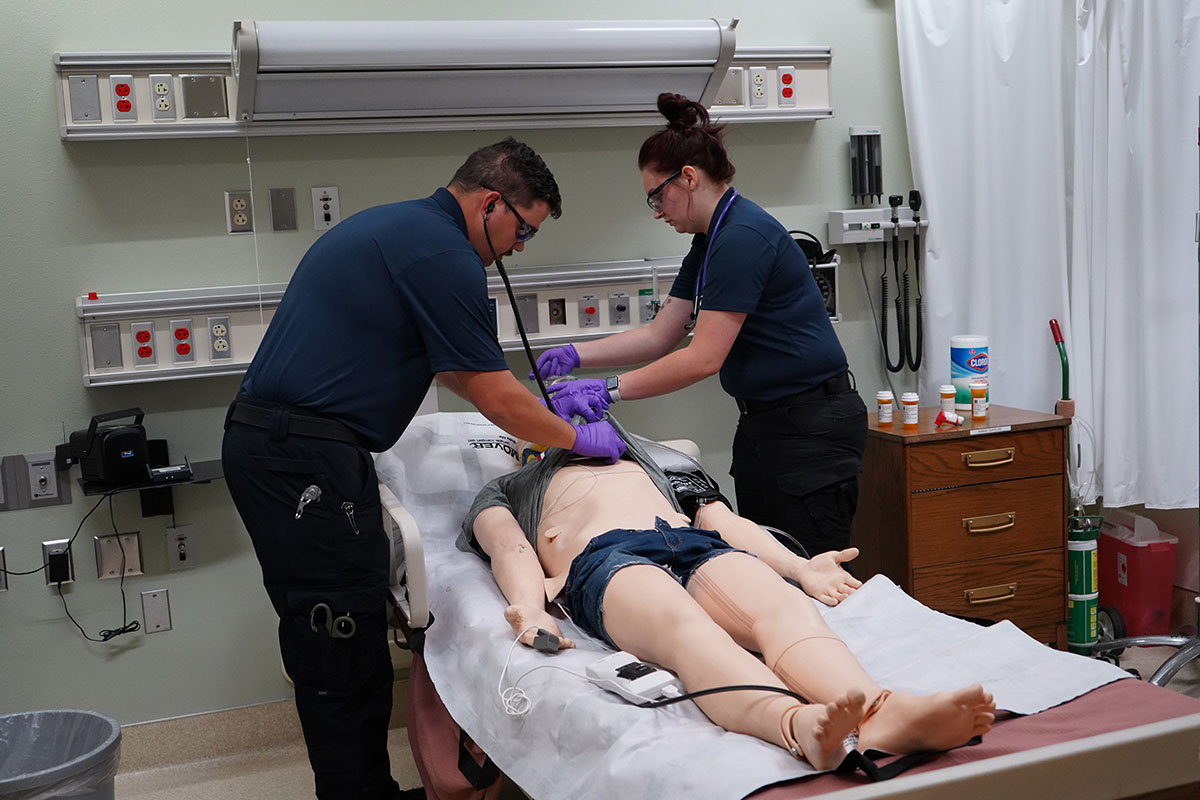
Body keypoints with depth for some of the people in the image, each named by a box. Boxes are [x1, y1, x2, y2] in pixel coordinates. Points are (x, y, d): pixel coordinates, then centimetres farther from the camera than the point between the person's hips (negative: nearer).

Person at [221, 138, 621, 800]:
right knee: (343, 653, -4)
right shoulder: (443, 255, -12)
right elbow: (497, 401, -9)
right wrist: (578, 438, 7)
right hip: (305, 461, -10)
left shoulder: (397, 226, 20)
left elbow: (454, 370, 30)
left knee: (343, 647, 14)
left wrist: (547, 404, 31)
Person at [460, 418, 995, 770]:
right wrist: (530, 606, -13)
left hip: (697, 544, 3)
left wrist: (800, 567, 9)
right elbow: (510, 550, 13)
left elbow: (723, 519, 28)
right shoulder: (505, 490, 36)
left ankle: (881, 715, -63)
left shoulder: (649, 459, 44)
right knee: (685, 627, -40)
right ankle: (799, 724, -70)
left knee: (781, 606, -34)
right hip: (603, 558, -3)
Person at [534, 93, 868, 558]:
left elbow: (704, 358, -22)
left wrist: (609, 390, -19)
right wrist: (575, 355, 4)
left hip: (810, 429, -10)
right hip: (762, 424, 10)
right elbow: (660, 336, 13)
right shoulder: (709, 242, 12)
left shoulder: (742, 236, -19)